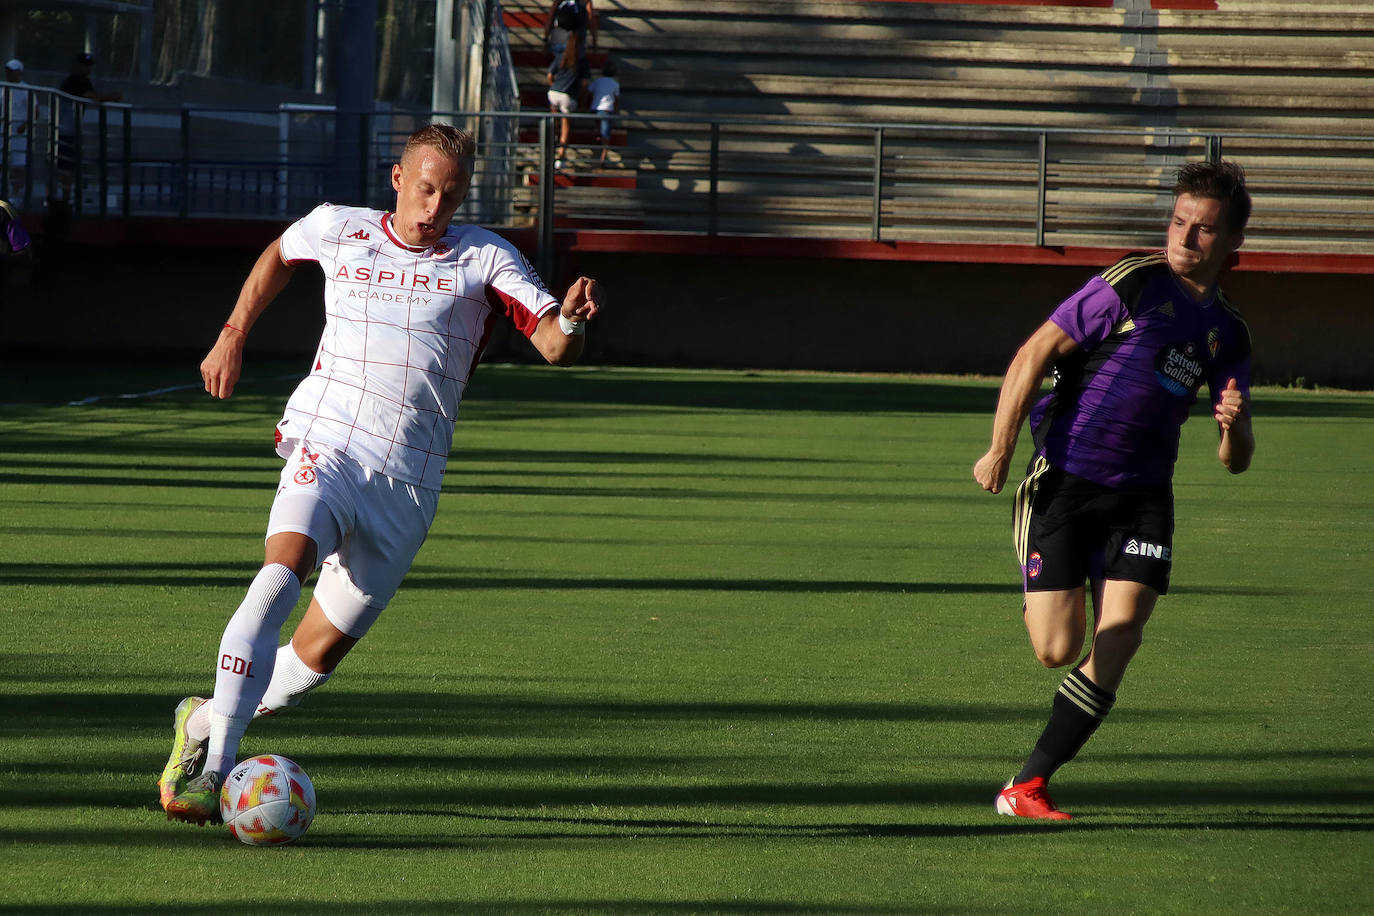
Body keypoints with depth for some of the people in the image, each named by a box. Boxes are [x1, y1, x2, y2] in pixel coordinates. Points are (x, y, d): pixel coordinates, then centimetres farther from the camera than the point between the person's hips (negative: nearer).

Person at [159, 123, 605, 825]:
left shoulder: (485, 259, 5)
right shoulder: (339, 229, 8)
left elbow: (555, 347, -6)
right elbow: (279, 254, 31)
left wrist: (572, 320, -28)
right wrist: (233, 337, 26)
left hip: (408, 484, 2)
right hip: (326, 445, -1)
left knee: (316, 656, 2)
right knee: (281, 575, -30)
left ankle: (205, 724, 30)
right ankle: (211, 767, -32)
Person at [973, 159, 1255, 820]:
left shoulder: (1227, 332, 10)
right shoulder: (1131, 285, -6)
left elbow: (1235, 461, 13)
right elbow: (1033, 355, -5)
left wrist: (1234, 428, -11)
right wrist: (999, 451, -9)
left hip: (1142, 498, 4)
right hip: (1063, 484, -4)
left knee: (1111, 655, -10)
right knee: (1056, 649, -11)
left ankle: (1026, 787, 1)